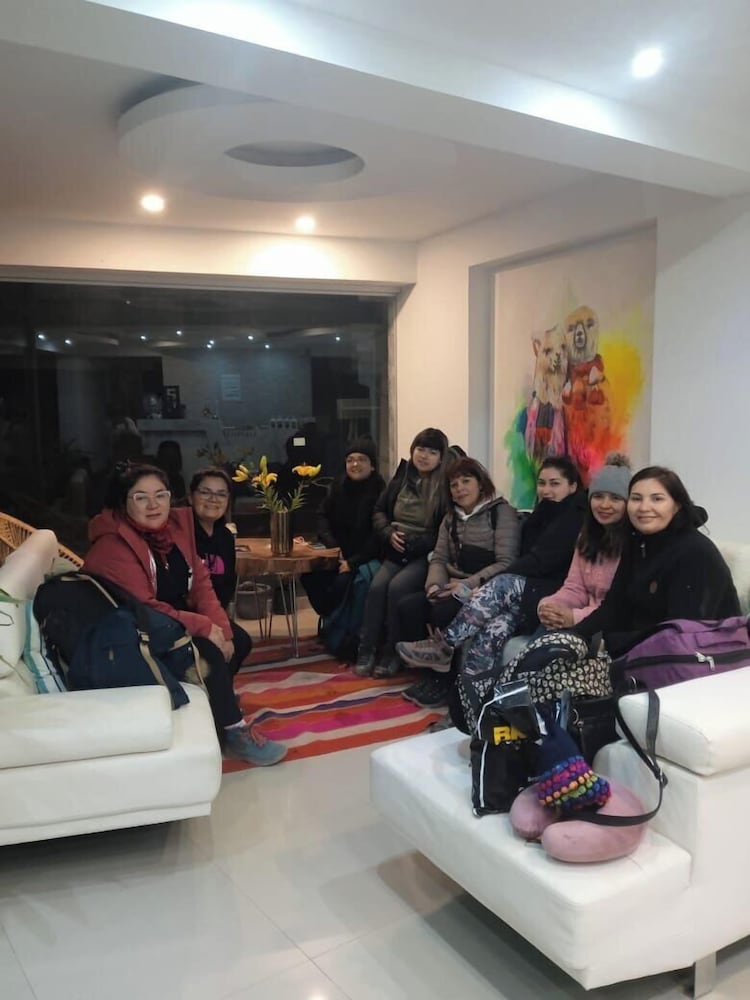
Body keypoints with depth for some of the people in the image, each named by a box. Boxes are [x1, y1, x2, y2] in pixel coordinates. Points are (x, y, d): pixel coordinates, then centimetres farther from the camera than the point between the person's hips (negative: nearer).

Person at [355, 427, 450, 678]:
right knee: (377, 586, -22)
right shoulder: (401, 478, 11)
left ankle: (392, 652, -12)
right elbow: (379, 511, 17)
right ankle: (366, 649, -12)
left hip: (427, 555, -4)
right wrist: (389, 533, -3)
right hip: (396, 552, 4)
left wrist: (413, 542, -18)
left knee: (398, 587, -28)